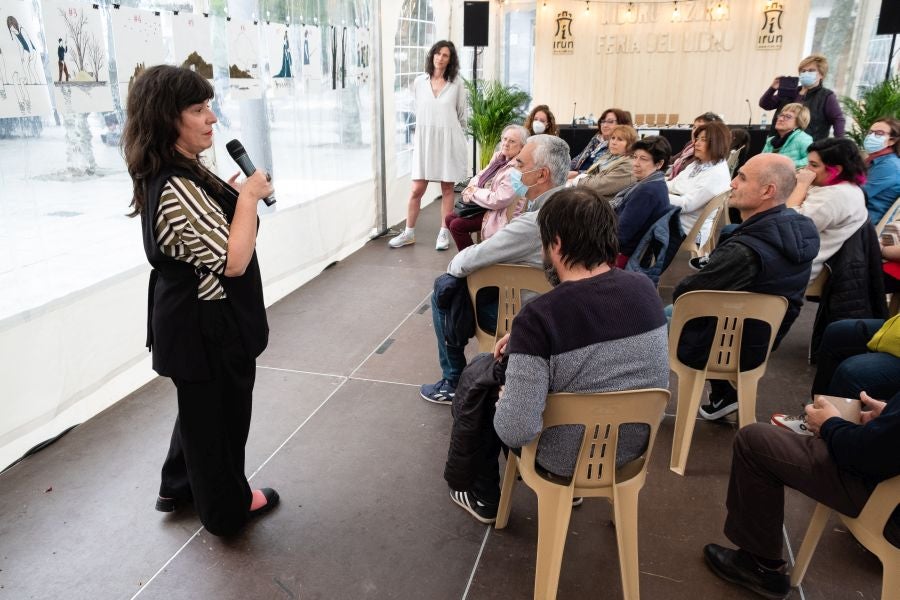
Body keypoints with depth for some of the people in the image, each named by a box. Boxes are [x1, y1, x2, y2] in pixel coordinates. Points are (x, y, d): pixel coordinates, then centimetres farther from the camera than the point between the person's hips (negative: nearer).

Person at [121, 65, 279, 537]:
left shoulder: (169, 175, 3)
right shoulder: (179, 188, -28)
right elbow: (232, 261, -29)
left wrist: (232, 193, 5)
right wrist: (249, 198, -21)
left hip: (189, 320, 10)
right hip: (209, 328, -10)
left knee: (200, 408, 27)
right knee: (220, 415, 11)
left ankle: (179, 487, 46)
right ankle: (227, 508, 33)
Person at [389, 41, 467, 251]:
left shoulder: (457, 83, 0)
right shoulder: (419, 82, 5)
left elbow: (462, 115, 8)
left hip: (449, 140, -1)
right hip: (424, 139, 1)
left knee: (447, 188, 4)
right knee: (417, 189, 0)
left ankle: (444, 233, 13)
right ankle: (409, 233, 11)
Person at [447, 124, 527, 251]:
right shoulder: (498, 156, 5)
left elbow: (498, 200, -27)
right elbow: (480, 176, 14)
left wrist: (474, 192, -14)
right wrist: (471, 189, -9)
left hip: (501, 214, -9)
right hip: (484, 205, 9)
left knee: (457, 225, -16)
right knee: (449, 218, 3)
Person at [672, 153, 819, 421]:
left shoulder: (745, 251, -35)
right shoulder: (802, 229, -8)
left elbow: (682, 295, -22)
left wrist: (680, 290, -1)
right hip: (762, 342, 7)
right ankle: (725, 394, 25)